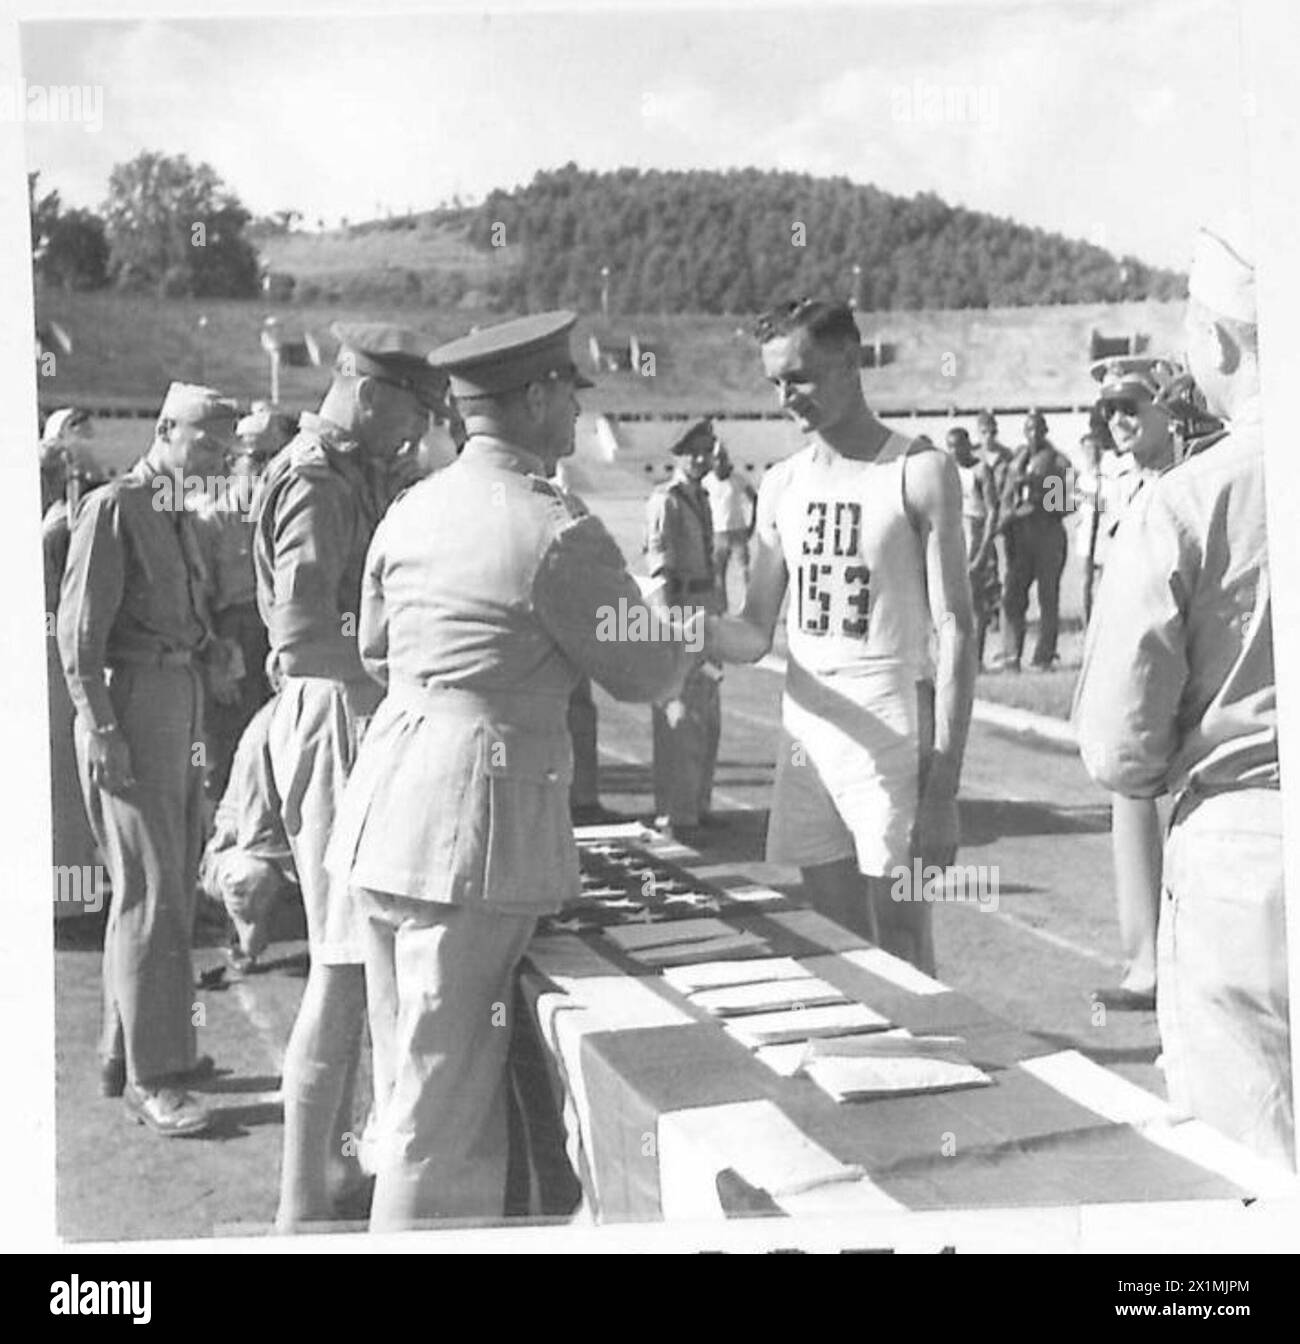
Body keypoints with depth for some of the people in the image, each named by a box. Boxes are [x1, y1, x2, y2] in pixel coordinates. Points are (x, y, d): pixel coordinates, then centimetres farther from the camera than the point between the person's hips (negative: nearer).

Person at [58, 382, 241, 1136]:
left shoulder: (179, 518, 18)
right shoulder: (113, 507, -9)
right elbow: (79, 630, -14)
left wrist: (214, 649, 4)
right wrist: (100, 728, -19)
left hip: (181, 704, 9)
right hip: (132, 704, -9)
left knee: (172, 885, 14)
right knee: (151, 892, -8)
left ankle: (129, 1052, 28)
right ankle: (150, 1076, 0)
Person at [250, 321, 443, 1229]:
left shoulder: (358, 475, 16)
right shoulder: (317, 482, -15)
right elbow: (302, 639, -21)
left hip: (366, 719, 10)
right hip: (336, 716, -10)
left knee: (356, 952, 17)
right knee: (345, 959, -6)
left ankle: (331, 1156, 31)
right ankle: (302, 1202, 3)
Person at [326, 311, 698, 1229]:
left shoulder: (411, 509, 9)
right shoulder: (559, 533, -13)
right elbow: (645, 674, -3)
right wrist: (695, 631, 17)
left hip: (385, 807, 8)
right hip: (478, 823, -8)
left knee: (410, 1083, 20)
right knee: (446, 1110, 2)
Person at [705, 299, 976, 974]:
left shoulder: (919, 472, -4)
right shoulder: (781, 484, 11)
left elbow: (955, 632, -8)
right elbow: (756, 635, 12)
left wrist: (943, 788, -14)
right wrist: (698, 626, -13)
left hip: (889, 730, -5)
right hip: (804, 730, 5)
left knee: (901, 949, -2)